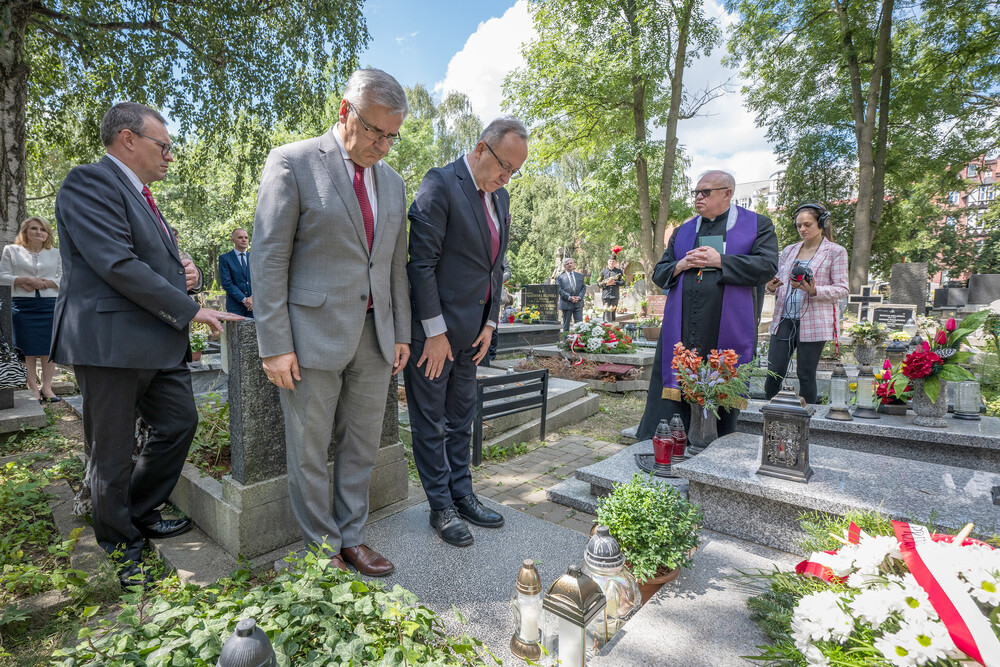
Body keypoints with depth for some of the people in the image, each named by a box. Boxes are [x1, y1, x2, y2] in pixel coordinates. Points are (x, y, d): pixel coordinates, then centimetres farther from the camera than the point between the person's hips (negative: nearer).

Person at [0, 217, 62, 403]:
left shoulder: (55, 253, 14)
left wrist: (45, 282, -10)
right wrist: (26, 280, -11)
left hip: (50, 305, 1)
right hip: (23, 305, 0)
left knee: (49, 347, -1)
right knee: (27, 348, 0)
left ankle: (46, 386, 7)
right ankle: (32, 386, 10)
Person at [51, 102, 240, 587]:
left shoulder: (141, 197, 20)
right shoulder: (89, 183, -11)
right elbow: (118, 265, -21)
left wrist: (182, 270, 6)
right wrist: (190, 310, -18)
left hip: (160, 341, 9)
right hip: (111, 342, -9)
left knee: (180, 424, 14)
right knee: (114, 452, 5)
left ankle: (140, 513, 33)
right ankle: (121, 546, 24)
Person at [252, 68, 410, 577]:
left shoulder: (392, 182, 13)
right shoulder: (292, 162, -4)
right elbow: (268, 257, -9)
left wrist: (401, 334, 11)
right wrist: (275, 345, -13)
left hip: (374, 335, 5)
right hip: (313, 333, -5)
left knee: (362, 445, 13)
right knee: (308, 451, 8)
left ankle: (351, 538, 31)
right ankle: (323, 549, 27)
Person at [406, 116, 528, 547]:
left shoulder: (500, 197, 12)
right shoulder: (440, 185, -12)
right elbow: (422, 263, -17)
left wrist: (490, 323, 9)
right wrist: (435, 331, -17)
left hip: (471, 329, 8)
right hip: (434, 328, -7)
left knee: (461, 419, 17)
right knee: (431, 423, 7)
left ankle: (462, 496, 32)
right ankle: (441, 507, 21)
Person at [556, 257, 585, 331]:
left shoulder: (580, 275, 14)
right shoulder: (560, 277, 3)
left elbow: (583, 287, 10)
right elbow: (559, 290, -6)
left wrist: (579, 297, -8)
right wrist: (569, 297, -16)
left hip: (578, 303, 3)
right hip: (566, 303, -2)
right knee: (566, 325, 4)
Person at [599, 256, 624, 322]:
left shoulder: (619, 271, 9)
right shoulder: (603, 271, 7)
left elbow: (622, 282, 4)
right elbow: (599, 283, 4)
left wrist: (615, 283, -13)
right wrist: (606, 284, -14)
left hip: (615, 295, 1)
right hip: (605, 295, -1)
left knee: (613, 311, 6)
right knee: (607, 312, -6)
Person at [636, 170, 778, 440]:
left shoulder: (758, 225, 7)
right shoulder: (683, 231, 17)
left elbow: (768, 266, -6)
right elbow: (658, 273, 16)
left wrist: (720, 261, -13)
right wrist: (678, 266, -5)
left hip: (726, 331, -2)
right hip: (681, 331, 3)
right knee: (670, 391, 2)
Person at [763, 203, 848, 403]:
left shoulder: (835, 252, 4)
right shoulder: (789, 251, 17)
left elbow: (841, 289, -1)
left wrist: (813, 290, -19)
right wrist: (771, 287, -3)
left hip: (813, 322, -3)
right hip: (784, 319, 4)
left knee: (806, 375, 1)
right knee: (774, 372, -1)